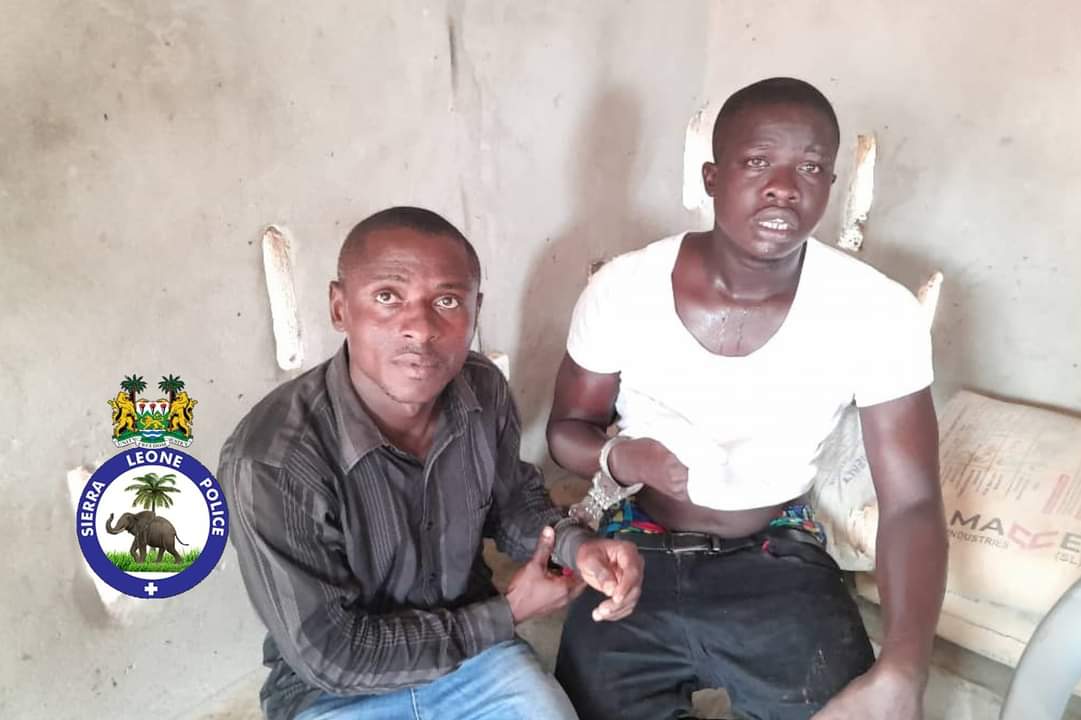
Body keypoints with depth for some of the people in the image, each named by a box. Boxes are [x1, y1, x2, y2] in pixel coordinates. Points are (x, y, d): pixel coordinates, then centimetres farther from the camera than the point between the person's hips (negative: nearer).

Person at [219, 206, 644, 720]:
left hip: (472, 645, 4)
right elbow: (331, 655, -20)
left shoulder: (484, 390, -14)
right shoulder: (270, 462, -29)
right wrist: (507, 615, -15)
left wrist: (575, 547, -16)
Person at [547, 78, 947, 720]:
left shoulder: (880, 313, -15)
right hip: (639, 553, 1)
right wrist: (620, 459, -23)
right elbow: (567, 427, 2)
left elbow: (912, 502, -13)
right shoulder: (621, 290, -14)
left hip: (780, 560, 0)